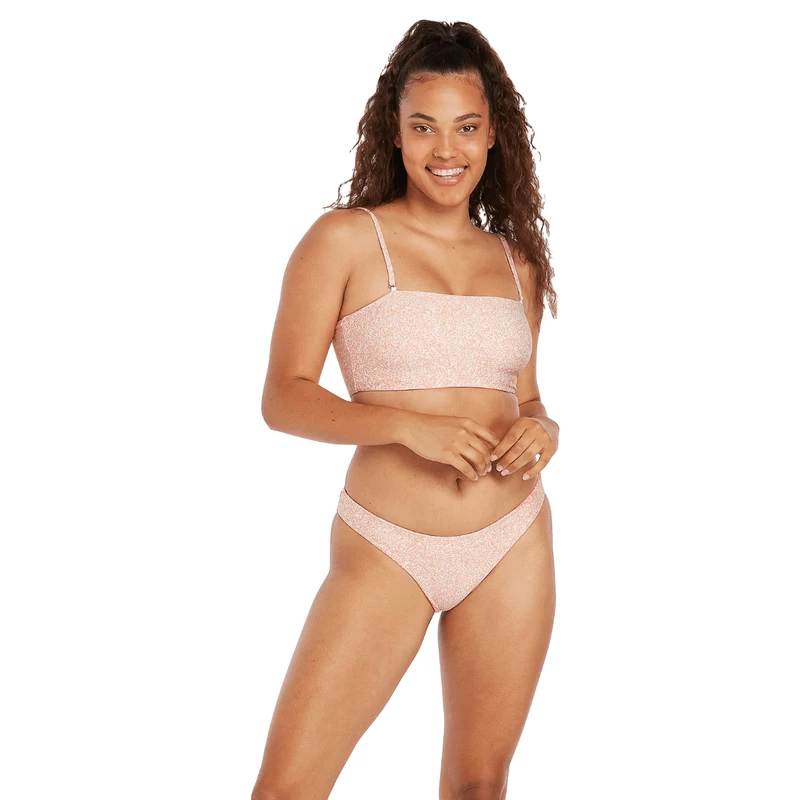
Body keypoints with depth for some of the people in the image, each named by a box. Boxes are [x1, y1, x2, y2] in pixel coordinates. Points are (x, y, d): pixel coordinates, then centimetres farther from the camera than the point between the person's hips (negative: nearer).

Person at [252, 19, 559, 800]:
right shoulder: (345, 240, -5)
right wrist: (408, 426, -22)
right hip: (387, 552, -4)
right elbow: (284, 396, -8)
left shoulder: (517, 262, 9)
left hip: (513, 546, 4)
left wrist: (542, 429, -5)